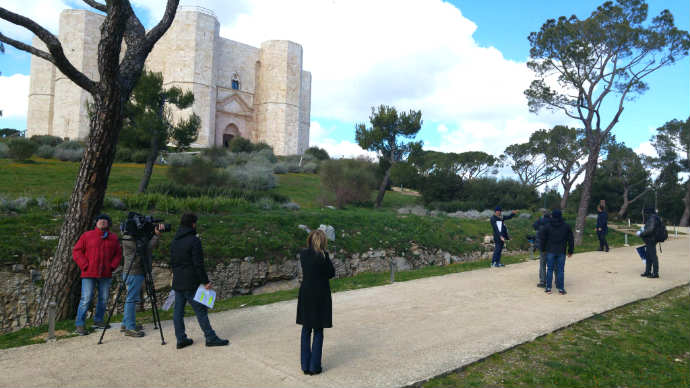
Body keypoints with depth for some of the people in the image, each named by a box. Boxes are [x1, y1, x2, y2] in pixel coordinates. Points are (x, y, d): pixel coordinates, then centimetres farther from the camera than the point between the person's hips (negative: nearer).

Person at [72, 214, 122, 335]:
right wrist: (85, 266, -8)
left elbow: (118, 254, 14)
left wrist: (112, 266, -1)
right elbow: (76, 251, 1)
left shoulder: (113, 238, 11)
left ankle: (98, 321, 22)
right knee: (86, 299, -6)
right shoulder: (87, 235, 3)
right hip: (89, 274, -3)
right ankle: (79, 325, 2)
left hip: (106, 275, 3)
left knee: (103, 299, 8)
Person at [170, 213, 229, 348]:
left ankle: (181, 339, 16)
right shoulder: (194, 240, -15)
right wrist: (205, 281, -12)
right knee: (201, 310, -1)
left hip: (177, 282, 8)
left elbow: (172, 262, 17)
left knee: (178, 311, 10)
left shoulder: (174, 241, 10)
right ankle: (210, 338, 4)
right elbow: (198, 264, -18)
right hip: (191, 283, -8)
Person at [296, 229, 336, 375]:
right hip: (320, 295, -4)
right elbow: (332, 273, -5)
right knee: (318, 332, 8)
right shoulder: (323, 255, -15)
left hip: (305, 295, 4)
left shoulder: (303, 254, -2)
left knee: (306, 330, 14)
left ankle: (305, 366, 20)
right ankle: (314, 366, 12)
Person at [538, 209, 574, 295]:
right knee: (560, 270, 4)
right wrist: (570, 251, 14)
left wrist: (542, 249, 13)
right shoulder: (567, 227, 2)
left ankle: (548, 288, 7)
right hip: (561, 252, 0)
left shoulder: (547, 227, -2)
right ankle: (561, 289, 6)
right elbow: (570, 240, 7)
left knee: (550, 269, 6)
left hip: (550, 251, 0)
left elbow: (542, 239, 1)